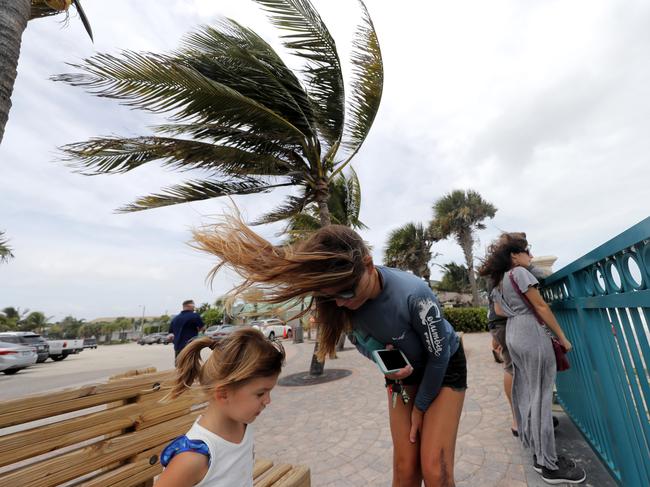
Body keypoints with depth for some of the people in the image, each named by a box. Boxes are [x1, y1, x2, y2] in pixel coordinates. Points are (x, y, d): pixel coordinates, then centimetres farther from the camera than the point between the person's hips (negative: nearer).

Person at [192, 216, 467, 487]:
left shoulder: (414, 294, -37)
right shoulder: (343, 302, -22)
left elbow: (439, 355, -21)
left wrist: (420, 407, -8)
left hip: (444, 368, -3)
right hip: (402, 373, 3)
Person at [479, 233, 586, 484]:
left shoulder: (497, 282, 14)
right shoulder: (520, 272, -11)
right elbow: (541, 307, -11)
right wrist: (562, 336, -5)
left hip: (512, 334, 8)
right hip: (530, 332, -8)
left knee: (525, 392, 15)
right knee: (540, 395, -2)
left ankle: (538, 453, 29)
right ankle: (549, 465, 6)